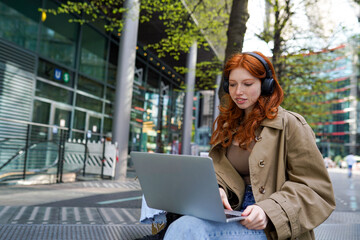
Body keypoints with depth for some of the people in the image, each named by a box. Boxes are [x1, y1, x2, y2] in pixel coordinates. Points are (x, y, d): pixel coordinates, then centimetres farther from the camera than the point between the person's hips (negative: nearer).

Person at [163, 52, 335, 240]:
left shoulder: (289, 124, 0)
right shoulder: (226, 127, 17)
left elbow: (317, 190, -3)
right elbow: (215, 169, 16)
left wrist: (268, 211, -19)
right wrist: (216, 189, -9)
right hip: (234, 216, 5)